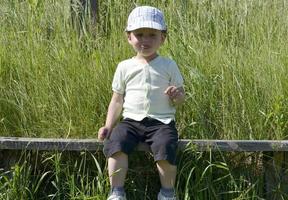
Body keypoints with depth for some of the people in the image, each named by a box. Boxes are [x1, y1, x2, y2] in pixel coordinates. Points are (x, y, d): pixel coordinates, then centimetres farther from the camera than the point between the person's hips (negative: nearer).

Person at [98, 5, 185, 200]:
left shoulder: (169, 65, 7)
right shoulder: (124, 67, 10)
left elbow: (181, 97, 11)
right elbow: (117, 100, 14)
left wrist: (177, 95, -14)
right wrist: (108, 126, 3)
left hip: (161, 122, -1)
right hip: (131, 120, 2)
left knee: (165, 146, -30)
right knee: (116, 142, -28)